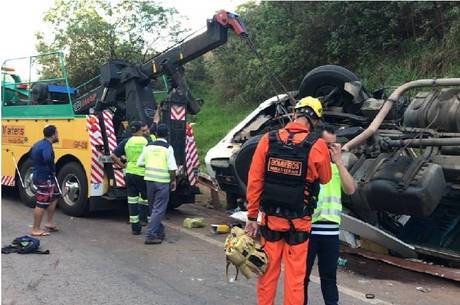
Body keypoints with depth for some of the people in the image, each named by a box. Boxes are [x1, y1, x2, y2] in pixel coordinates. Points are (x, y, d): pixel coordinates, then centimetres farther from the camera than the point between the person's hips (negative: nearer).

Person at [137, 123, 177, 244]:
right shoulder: (168, 148, -7)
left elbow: (140, 163, 11)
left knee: (153, 207, 18)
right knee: (158, 209, -1)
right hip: (163, 181, -5)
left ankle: (159, 232, 28)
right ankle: (150, 235, -6)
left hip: (149, 180, 5)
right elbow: (172, 168, -13)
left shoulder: (148, 147, 6)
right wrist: (173, 180, 0)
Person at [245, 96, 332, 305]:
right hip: (298, 223, -2)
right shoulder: (317, 146, -12)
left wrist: (252, 216, 4)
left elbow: (254, 181, -4)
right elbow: (324, 179, 5)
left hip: (270, 218, 2)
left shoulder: (268, 140, -6)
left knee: (268, 273, 15)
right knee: (295, 276, 11)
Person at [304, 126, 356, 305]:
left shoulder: (337, 167, 11)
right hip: (306, 227, -4)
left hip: (330, 229, 4)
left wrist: (338, 161, -6)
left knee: (329, 275, 14)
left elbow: (350, 189, -4)